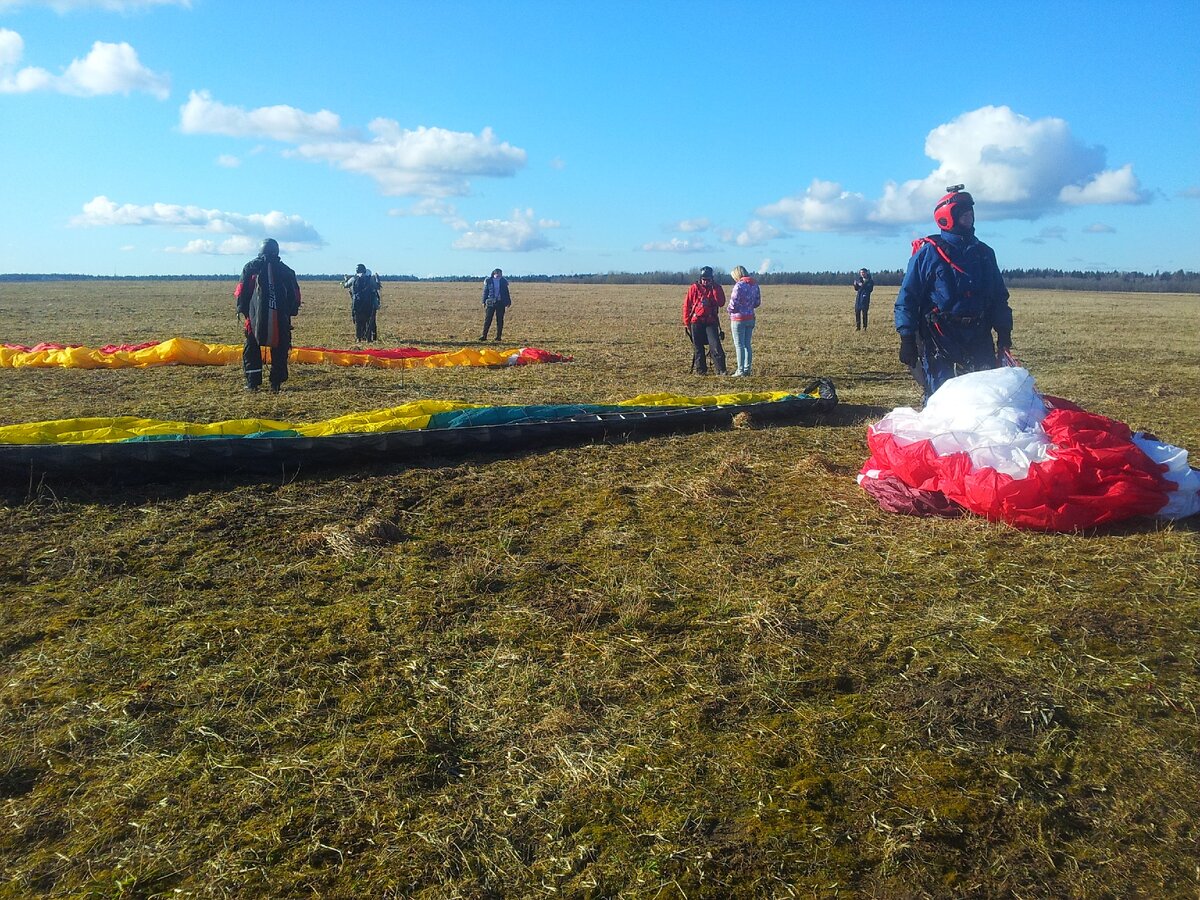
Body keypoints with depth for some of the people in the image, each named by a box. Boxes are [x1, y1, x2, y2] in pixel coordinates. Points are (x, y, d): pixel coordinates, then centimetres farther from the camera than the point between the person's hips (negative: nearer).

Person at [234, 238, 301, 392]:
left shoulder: (251, 267, 5)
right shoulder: (286, 270, 9)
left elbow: (242, 291, 0)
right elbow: (294, 295, 7)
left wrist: (242, 310, 7)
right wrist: (289, 312, 14)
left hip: (256, 317, -1)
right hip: (280, 319, 1)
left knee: (252, 349, 9)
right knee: (279, 350, 8)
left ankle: (253, 382, 4)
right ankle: (276, 383, 5)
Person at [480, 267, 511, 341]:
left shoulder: (503, 282, 7)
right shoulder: (488, 281, 3)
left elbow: (506, 292, 12)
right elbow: (485, 292, 7)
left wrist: (508, 301, 8)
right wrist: (484, 302, 2)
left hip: (501, 303, 1)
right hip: (490, 302, -1)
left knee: (500, 320, 2)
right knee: (487, 319, -5)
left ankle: (498, 336, 8)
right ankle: (484, 336, -4)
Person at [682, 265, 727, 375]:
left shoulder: (716, 288, 4)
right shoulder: (694, 288, 1)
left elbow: (721, 303, -11)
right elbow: (687, 305, 4)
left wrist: (715, 289, -16)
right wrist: (687, 322, 2)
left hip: (711, 322, 0)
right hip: (696, 322, 0)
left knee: (716, 346, -11)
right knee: (698, 348, 4)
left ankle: (721, 370, -9)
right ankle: (700, 370, 13)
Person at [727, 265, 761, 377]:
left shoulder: (739, 285, -17)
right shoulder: (755, 285, 7)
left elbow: (733, 303, -17)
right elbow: (757, 302, 13)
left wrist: (730, 311, 3)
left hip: (739, 319, -7)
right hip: (750, 318, 7)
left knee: (739, 345, -2)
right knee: (747, 344, 13)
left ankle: (741, 371, -2)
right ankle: (747, 369, 16)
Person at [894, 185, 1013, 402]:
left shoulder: (985, 253, 15)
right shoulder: (928, 252, -3)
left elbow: (999, 296, 21)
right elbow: (907, 297, -5)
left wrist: (1004, 331, 13)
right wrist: (907, 338, -10)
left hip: (979, 340, 6)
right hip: (939, 342, -5)